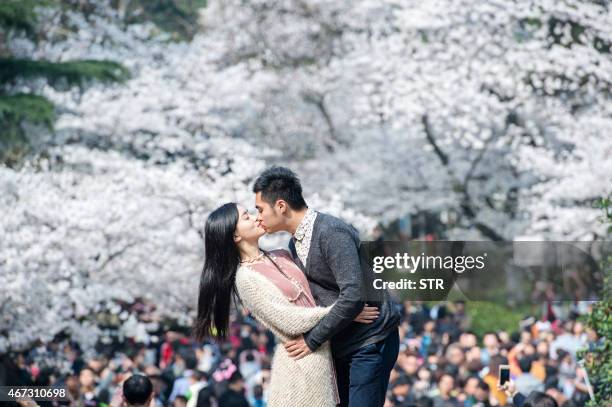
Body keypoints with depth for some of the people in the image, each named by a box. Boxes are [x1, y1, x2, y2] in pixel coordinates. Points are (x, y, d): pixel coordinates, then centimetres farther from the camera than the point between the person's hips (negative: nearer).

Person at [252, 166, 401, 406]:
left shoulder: (332, 233, -20)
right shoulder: (294, 245, 11)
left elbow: (353, 295, -28)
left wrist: (313, 340, -21)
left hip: (370, 341, -9)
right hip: (340, 348, 9)